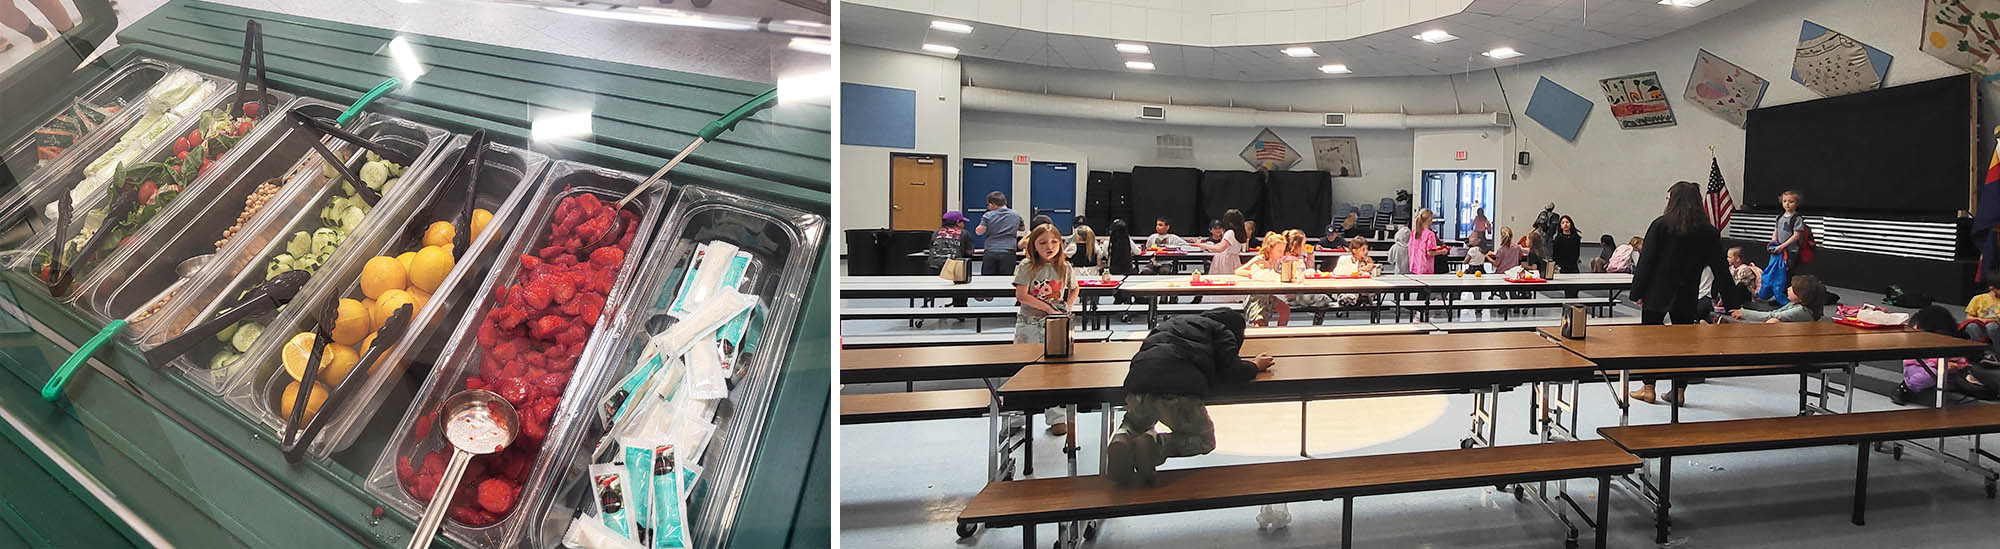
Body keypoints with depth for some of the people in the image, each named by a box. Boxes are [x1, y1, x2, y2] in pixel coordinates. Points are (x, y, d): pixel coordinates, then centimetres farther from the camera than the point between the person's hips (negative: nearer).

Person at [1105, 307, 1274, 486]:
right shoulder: (1222, 330, 22)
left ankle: (1121, 438, -1)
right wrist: (1255, 366, 29)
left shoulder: (1172, 322, 36)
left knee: (1136, 424, 37)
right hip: (1181, 391, -4)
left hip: (1138, 385, 4)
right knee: (1205, 440, 24)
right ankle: (1156, 442, -6)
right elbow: (1230, 369, 8)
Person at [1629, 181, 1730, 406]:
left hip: (1657, 292, -3)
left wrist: (1637, 291, -5)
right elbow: (1718, 266, 5)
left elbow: (1646, 260, -9)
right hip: (1686, 295, 3)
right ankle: (1679, 391, 13)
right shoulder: (1708, 232, 3)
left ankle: (1649, 389, 7)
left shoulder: (1661, 225, -8)